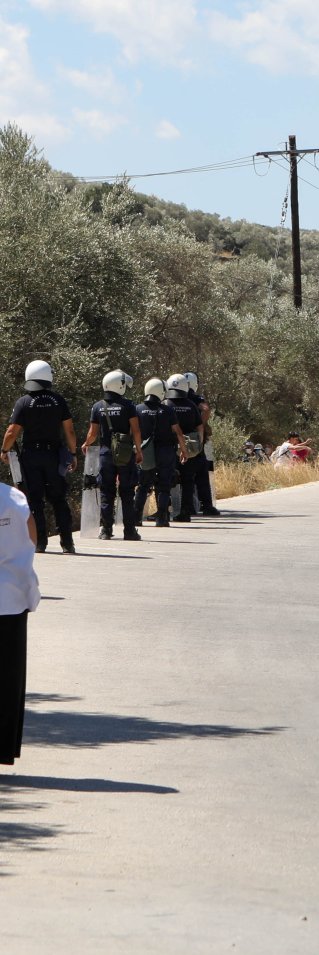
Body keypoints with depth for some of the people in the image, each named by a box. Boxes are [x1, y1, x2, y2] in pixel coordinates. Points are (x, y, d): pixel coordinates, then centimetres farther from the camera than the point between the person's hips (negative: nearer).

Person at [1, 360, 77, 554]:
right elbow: (69, 430, -2)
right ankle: (67, 542, 5)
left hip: (31, 456, -2)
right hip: (54, 454, 2)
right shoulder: (59, 400, -2)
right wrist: (73, 453, 8)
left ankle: (40, 542, 1)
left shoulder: (23, 403, -7)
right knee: (58, 499, 8)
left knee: (35, 500, 4)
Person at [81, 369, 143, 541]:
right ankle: (129, 530, 3)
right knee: (127, 494, 3)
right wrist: (138, 450, 2)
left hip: (106, 454, 2)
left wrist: (86, 445, 26)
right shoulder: (127, 405, -6)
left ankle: (106, 530, 5)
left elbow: (93, 433, 6)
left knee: (106, 494, 7)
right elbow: (135, 430, -8)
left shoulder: (98, 407, 2)